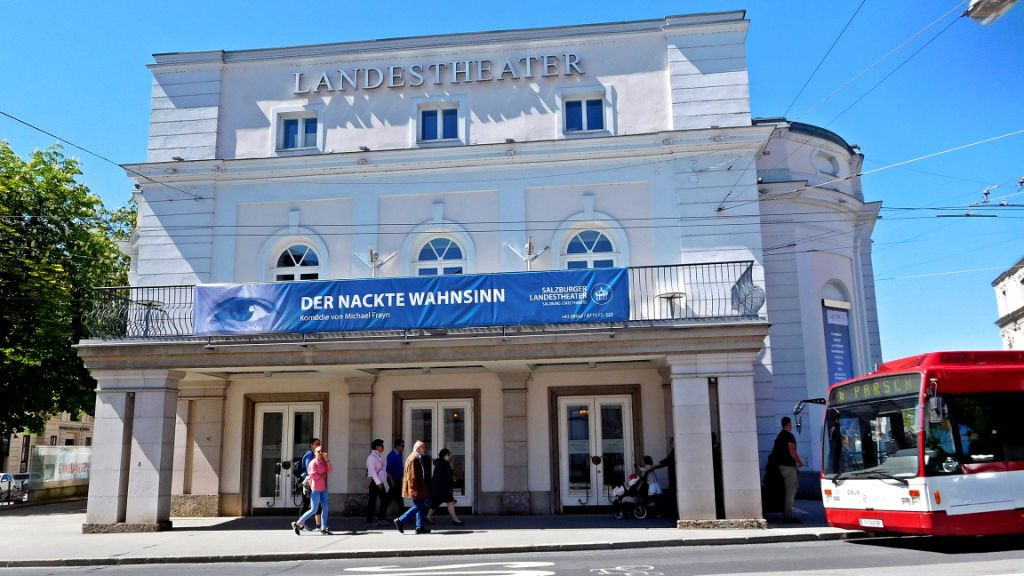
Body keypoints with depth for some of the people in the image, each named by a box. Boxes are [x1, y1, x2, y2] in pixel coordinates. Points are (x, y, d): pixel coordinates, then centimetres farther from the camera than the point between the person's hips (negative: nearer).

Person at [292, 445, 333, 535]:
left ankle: (323, 528, 9)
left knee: (325, 508, 3)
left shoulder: (324, 462, 13)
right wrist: (323, 475, -5)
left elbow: (330, 470, -2)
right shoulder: (313, 463, -9)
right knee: (314, 510, -6)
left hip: (323, 489, 7)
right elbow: (313, 475, -19)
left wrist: (327, 459, -9)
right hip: (315, 489, -7)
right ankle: (297, 524, 5)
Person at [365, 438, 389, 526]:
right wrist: (378, 482, -21)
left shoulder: (378, 456, 15)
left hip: (380, 482, 9)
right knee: (372, 501, -2)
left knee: (384, 500, 8)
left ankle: (381, 518, 16)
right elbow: (372, 470, -18)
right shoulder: (372, 457, -11)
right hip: (374, 482, -9)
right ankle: (369, 520, 5)